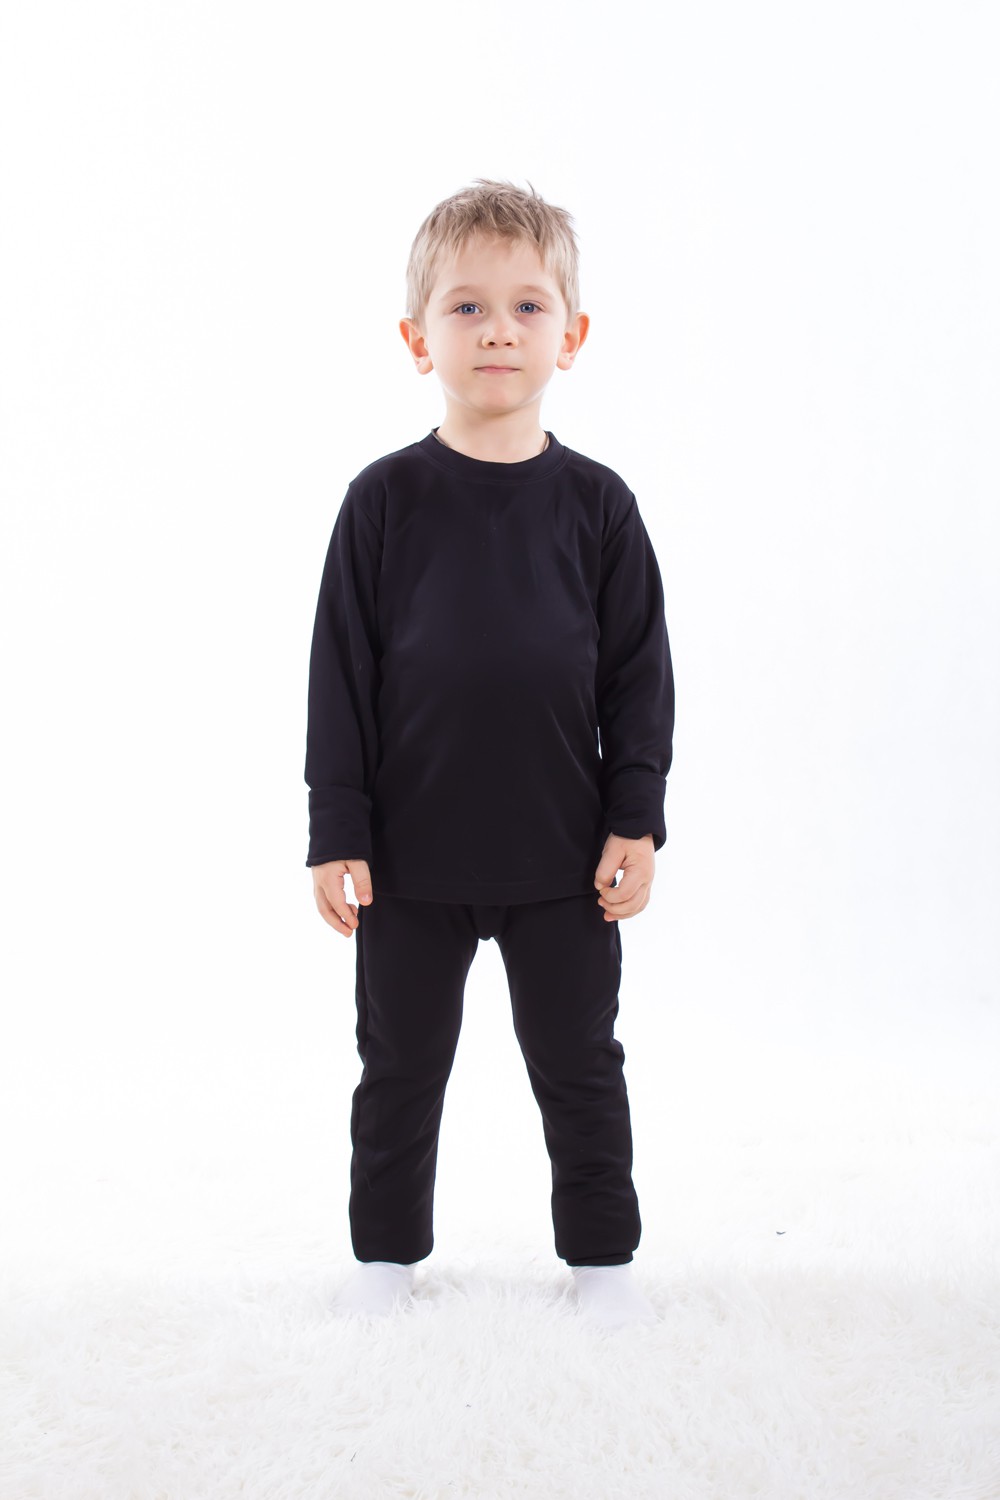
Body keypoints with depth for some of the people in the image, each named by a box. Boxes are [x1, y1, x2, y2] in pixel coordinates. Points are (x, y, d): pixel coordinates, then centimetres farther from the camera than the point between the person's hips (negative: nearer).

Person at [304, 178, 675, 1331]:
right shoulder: (385, 500, -5)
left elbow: (637, 673, 2)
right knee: (400, 1065, 13)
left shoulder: (594, 502, -2)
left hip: (564, 852, 0)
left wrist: (635, 819, -3)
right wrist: (337, 831, -6)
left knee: (580, 1064, 12)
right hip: (411, 854, 0)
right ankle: (388, 1246, 32)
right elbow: (341, 672, -3)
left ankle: (601, 1251, 29)